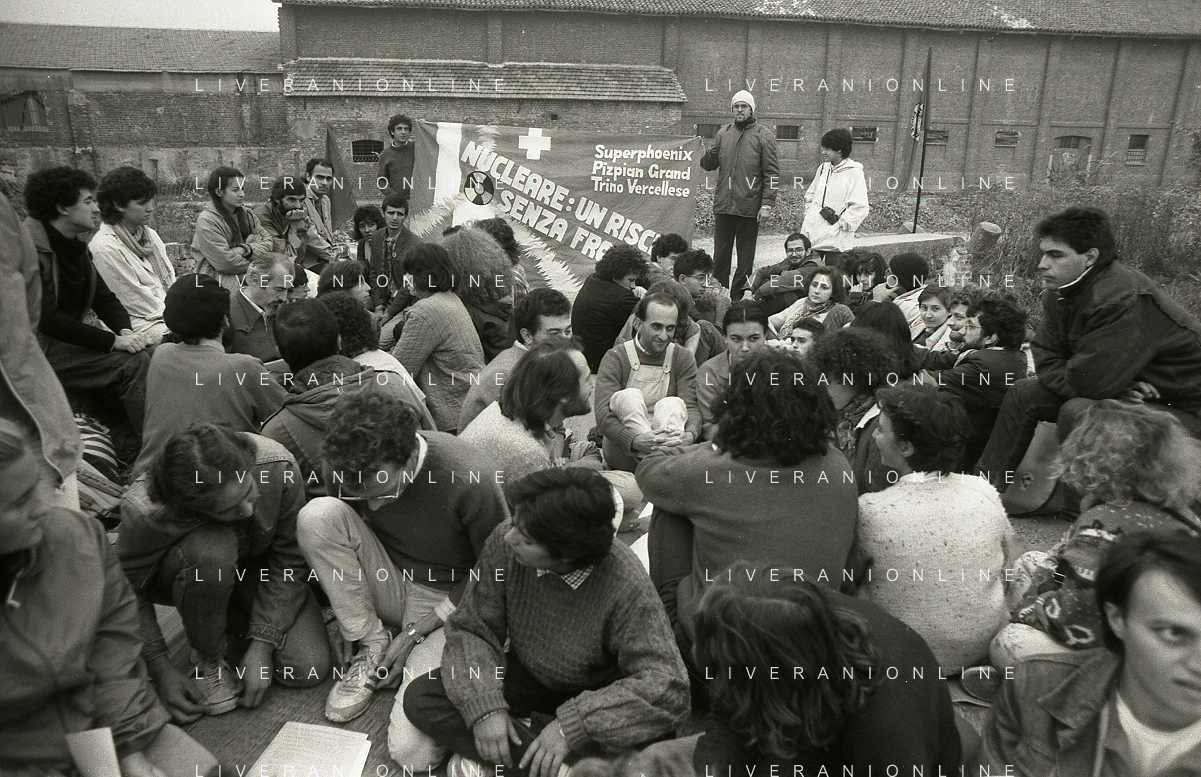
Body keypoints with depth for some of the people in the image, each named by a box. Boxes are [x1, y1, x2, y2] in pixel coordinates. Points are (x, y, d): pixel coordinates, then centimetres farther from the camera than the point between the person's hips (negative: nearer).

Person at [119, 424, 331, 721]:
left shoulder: (277, 466, -33)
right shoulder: (144, 511, -37)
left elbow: (288, 561, -21)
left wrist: (262, 645, -23)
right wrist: (161, 670, -22)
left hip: (254, 566, 2)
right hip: (179, 574, -1)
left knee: (309, 668, -16)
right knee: (212, 549, -40)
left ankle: (233, 629, 13)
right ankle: (208, 660, -11)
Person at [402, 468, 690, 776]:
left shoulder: (626, 586, -32)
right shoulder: (503, 544, -22)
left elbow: (667, 687, -32)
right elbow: (470, 627, -11)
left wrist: (572, 724, -38)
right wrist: (484, 706, -26)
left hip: (593, 691, -4)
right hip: (524, 675, 5)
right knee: (420, 697, -18)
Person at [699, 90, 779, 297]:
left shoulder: (764, 136, 1)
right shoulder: (723, 134, 12)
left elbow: (772, 173, -2)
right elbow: (710, 164, 12)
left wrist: (767, 203, -10)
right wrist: (704, 152, -11)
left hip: (749, 208, -3)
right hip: (723, 206, 3)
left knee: (745, 260, 4)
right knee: (720, 256, 7)